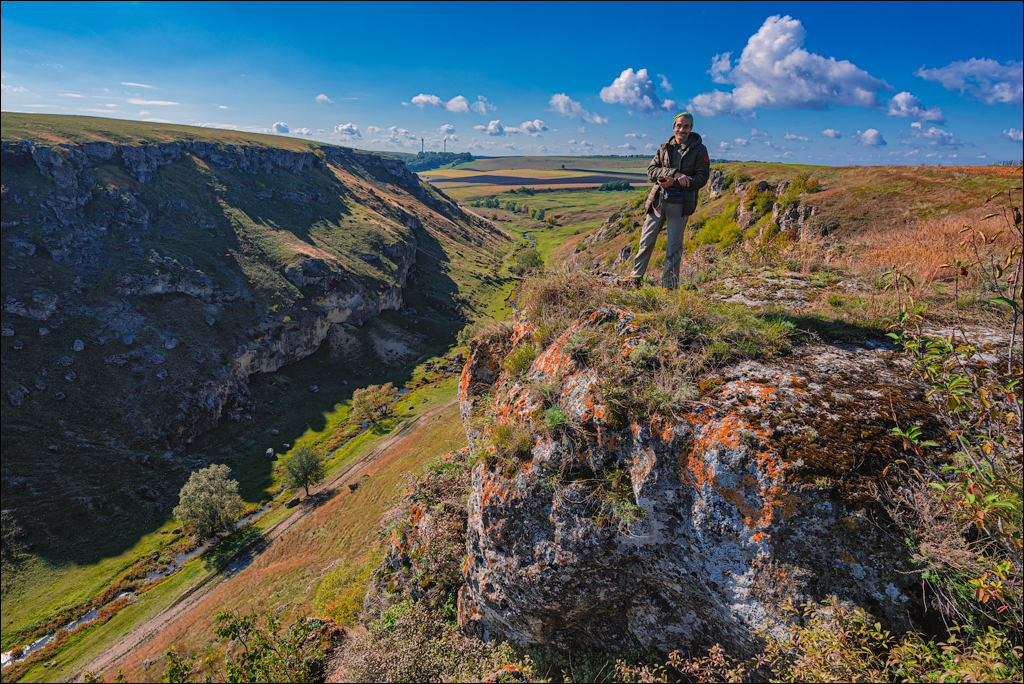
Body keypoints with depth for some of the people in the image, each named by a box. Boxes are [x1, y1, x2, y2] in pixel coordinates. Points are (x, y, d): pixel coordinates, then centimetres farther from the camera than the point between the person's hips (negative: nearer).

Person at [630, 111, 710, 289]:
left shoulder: (699, 150, 4)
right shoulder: (664, 148, 12)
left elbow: (702, 178, -4)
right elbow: (651, 170, 0)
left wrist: (674, 183, -14)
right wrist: (675, 173, -17)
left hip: (680, 204, -2)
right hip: (658, 201, 3)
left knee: (674, 246, 1)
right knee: (646, 241, 4)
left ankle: (670, 285, 10)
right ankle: (635, 278, 15)